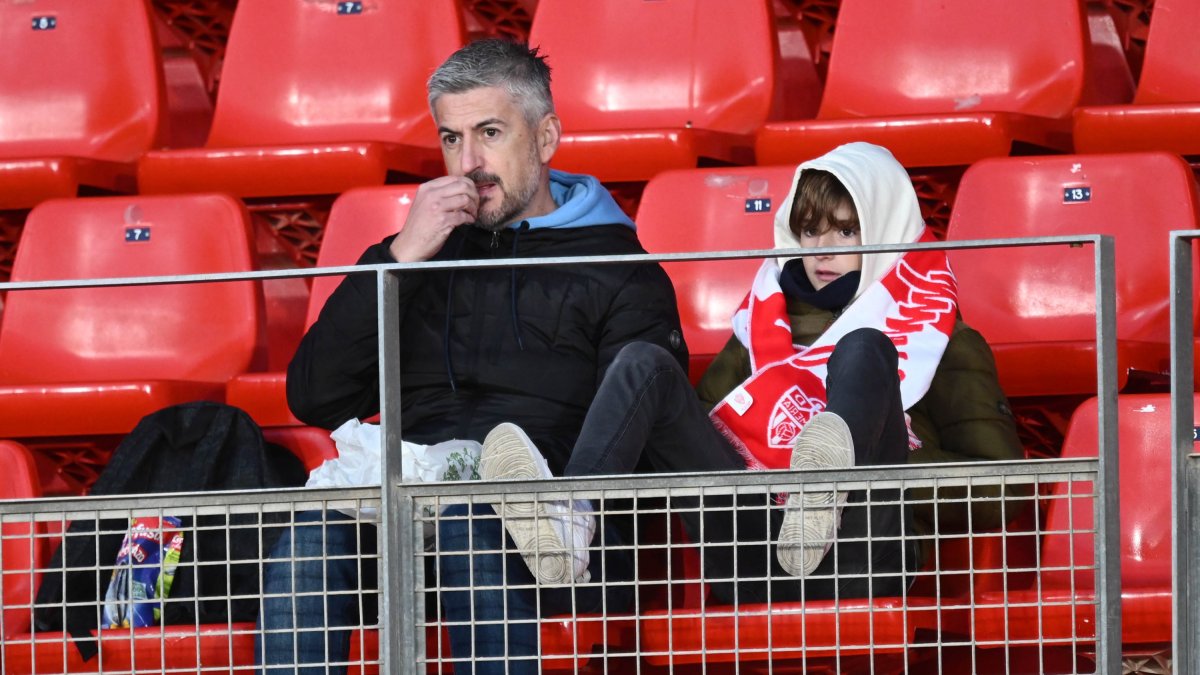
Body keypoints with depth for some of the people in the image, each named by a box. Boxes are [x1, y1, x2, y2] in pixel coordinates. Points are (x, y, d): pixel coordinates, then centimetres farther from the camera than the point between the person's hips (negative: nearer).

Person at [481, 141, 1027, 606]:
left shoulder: (942, 341, 22)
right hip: (754, 569, 3)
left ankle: (830, 495, -56)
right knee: (645, 365, -10)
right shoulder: (767, 321, 33)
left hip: (855, 559, -3)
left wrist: (898, 461, -3)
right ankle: (568, 522, -41)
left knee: (863, 351, -21)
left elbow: (999, 492, 10)